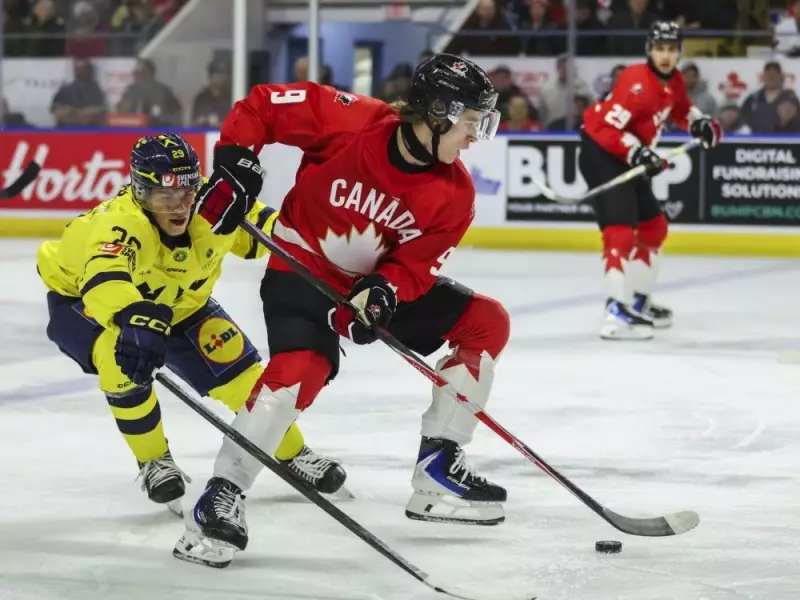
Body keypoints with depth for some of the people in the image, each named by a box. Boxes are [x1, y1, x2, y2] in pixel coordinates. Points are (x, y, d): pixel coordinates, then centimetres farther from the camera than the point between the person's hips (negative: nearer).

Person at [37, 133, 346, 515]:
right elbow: (104, 280, -63)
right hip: (81, 298, -5)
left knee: (237, 368, -2)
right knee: (125, 359, -33)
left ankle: (293, 455, 22)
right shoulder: (118, 225, -44)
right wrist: (135, 318, -81)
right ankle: (154, 463, -9)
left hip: (176, 302, 5)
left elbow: (253, 222, -4)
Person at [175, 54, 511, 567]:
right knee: (300, 368, -31)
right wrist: (234, 166, -21)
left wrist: (383, 292, -30)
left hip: (383, 281, 6)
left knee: (486, 323, 0)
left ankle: (437, 472, 6)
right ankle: (220, 499, -22)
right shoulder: (352, 120, -25)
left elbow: (416, 265, -10)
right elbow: (260, 105, -15)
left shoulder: (454, 195, -11)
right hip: (304, 268, -6)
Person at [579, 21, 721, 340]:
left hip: (628, 159, 10)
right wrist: (637, 152, -36)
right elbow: (608, 126, -26)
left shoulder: (673, 81, 6)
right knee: (621, 230, -23)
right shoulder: (637, 82, -23)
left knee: (654, 227, 18)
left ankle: (639, 302, 30)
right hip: (602, 153, -10)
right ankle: (617, 313, -30)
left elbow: (680, 109, 27)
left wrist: (701, 123, 8)